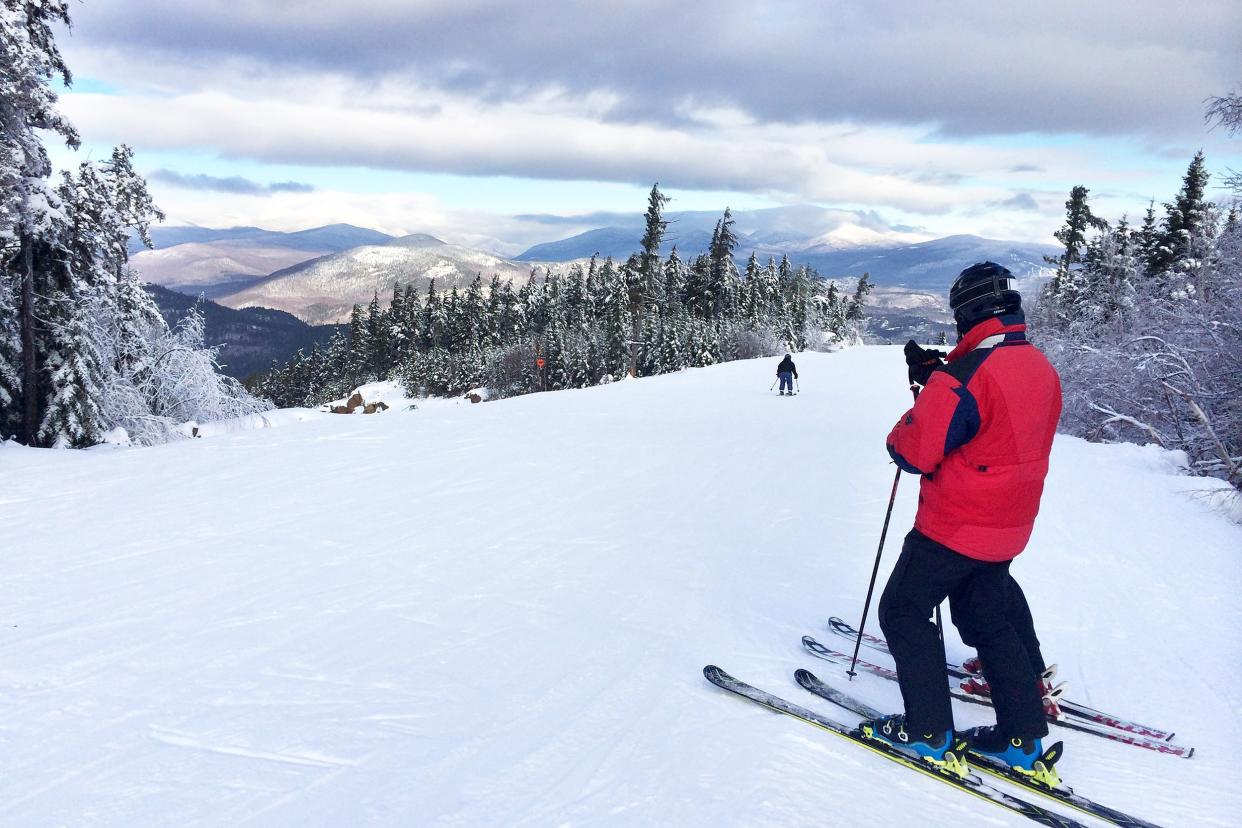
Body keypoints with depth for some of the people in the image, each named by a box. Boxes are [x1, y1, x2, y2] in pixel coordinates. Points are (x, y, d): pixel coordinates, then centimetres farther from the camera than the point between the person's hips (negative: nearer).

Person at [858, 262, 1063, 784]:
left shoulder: (966, 376, -25)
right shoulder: (1042, 368, 2)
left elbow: (911, 452, -24)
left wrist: (915, 413, -1)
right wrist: (938, 376, 6)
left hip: (954, 526, -8)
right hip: (1008, 528, 8)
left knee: (903, 612, 8)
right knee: (987, 620, 21)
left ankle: (929, 734, 12)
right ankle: (1024, 741, 24)